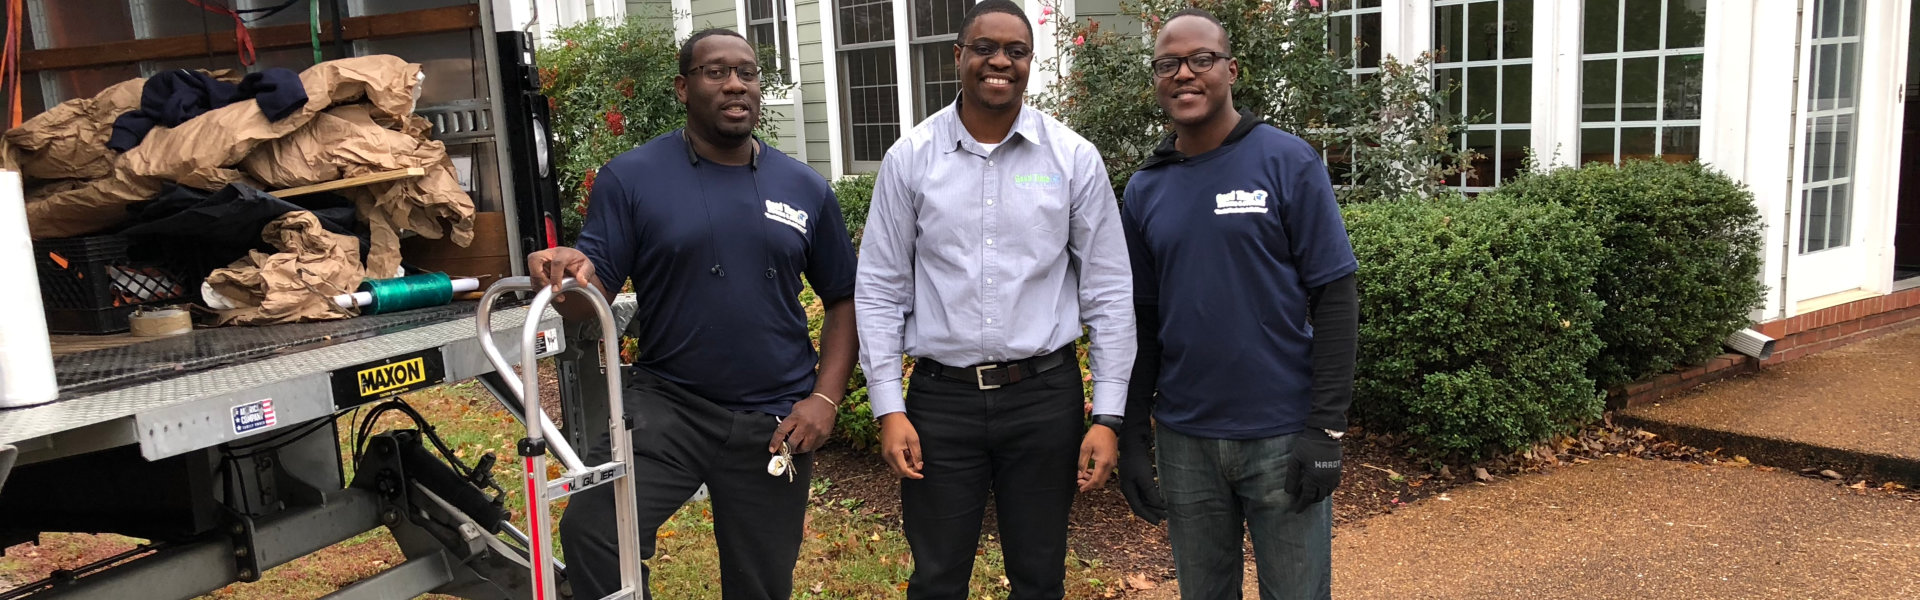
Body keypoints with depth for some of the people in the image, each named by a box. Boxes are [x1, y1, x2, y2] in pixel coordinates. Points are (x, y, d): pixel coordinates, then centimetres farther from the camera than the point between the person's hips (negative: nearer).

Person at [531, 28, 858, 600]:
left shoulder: (805, 189, 1)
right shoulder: (630, 177, -5)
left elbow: (843, 299, 7)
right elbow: (595, 298, -8)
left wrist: (825, 397, -4)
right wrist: (571, 276, -32)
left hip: (776, 421, 2)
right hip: (666, 405, -2)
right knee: (589, 532, -26)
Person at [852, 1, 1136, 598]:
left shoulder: (1074, 158, -2)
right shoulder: (908, 158, -1)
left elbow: (1109, 292, 1)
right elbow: (879, 290, 2)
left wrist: (1107, 415, -2)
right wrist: (888, 408, -3)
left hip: (1045, 395, 0)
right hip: (941, 397, 0)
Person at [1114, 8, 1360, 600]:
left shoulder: (1287, 163, -5)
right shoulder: (1145, 190, 5)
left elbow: (1334, 300, -8)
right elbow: (1141, 322, 9)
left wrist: (1326, 429, -13)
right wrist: (1132, 437, 5)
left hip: (1283, 437, -3)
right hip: (1183, 440, 3)